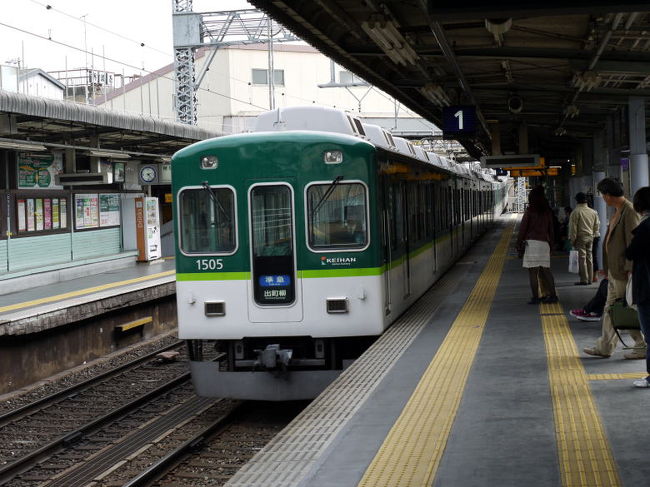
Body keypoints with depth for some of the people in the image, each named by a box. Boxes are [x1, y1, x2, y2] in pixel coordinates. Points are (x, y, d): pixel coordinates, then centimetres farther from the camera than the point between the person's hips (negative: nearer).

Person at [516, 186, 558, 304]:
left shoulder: (530, 210, -4)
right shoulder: (547, 211, 11)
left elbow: (523, 228, -5)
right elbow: (551, 230, 15)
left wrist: (519, 245, -1)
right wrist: (550, 244, 22)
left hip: (531, 242, -5)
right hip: (544, 243, 5)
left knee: (532, 272, -3)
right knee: (545, 270, 11)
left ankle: (535, 297, -5)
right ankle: (552, 295, 7)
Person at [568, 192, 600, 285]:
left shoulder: (576, 212, -9)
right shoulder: (593, 212, 10)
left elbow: (573, 227, -11)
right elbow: (597, 225, 15)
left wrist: (572, 239, -7)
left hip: (580, 237, -6)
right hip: (590, 237, 6)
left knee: (582, 258, -5)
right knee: (589, 258, 12)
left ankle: (584, 280, -7)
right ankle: (590, 279, 14)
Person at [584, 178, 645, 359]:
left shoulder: (629, 212, -17)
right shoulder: (617, 211, 13)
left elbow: (633, 242, -20)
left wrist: (629, 269, -22)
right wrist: (607, 267, 17)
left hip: (624, 270, -10)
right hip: (614, 269, 10)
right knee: (610, 309, 13)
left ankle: (642, 347, 7)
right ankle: (605, 347, 20)